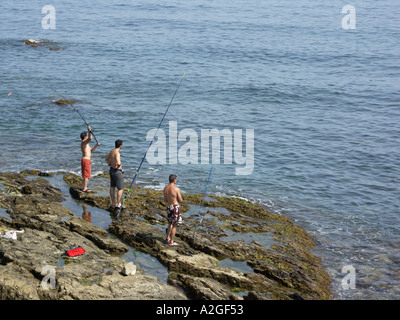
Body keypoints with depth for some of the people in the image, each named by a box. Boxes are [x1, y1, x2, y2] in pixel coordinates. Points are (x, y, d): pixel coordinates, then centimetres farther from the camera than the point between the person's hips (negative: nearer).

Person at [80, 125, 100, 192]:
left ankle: (83, 187, 25)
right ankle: (84, 188, -2)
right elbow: (90, 138, -33)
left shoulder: (86, 143, 18)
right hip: (86, 160, -10)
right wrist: (89, 130, -26)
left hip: (86, 160, 10)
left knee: (86, 175, 18)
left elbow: (91, 150, 25)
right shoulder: (83, 142, -14)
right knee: (87, 175, -5)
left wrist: (96, 145, 11)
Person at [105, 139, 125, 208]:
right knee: (121, 188, -2)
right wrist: (119, 165, -15)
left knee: (112, 187, 14)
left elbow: (107, 159, 22)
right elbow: (118, 163, -37)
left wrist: (110, 163, 9)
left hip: (111, 170, 9)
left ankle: (113, 203, 23)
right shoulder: (117, 153, -24)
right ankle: (118, 204, -4)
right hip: (117, 171, -9)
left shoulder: (112, 151, 5)